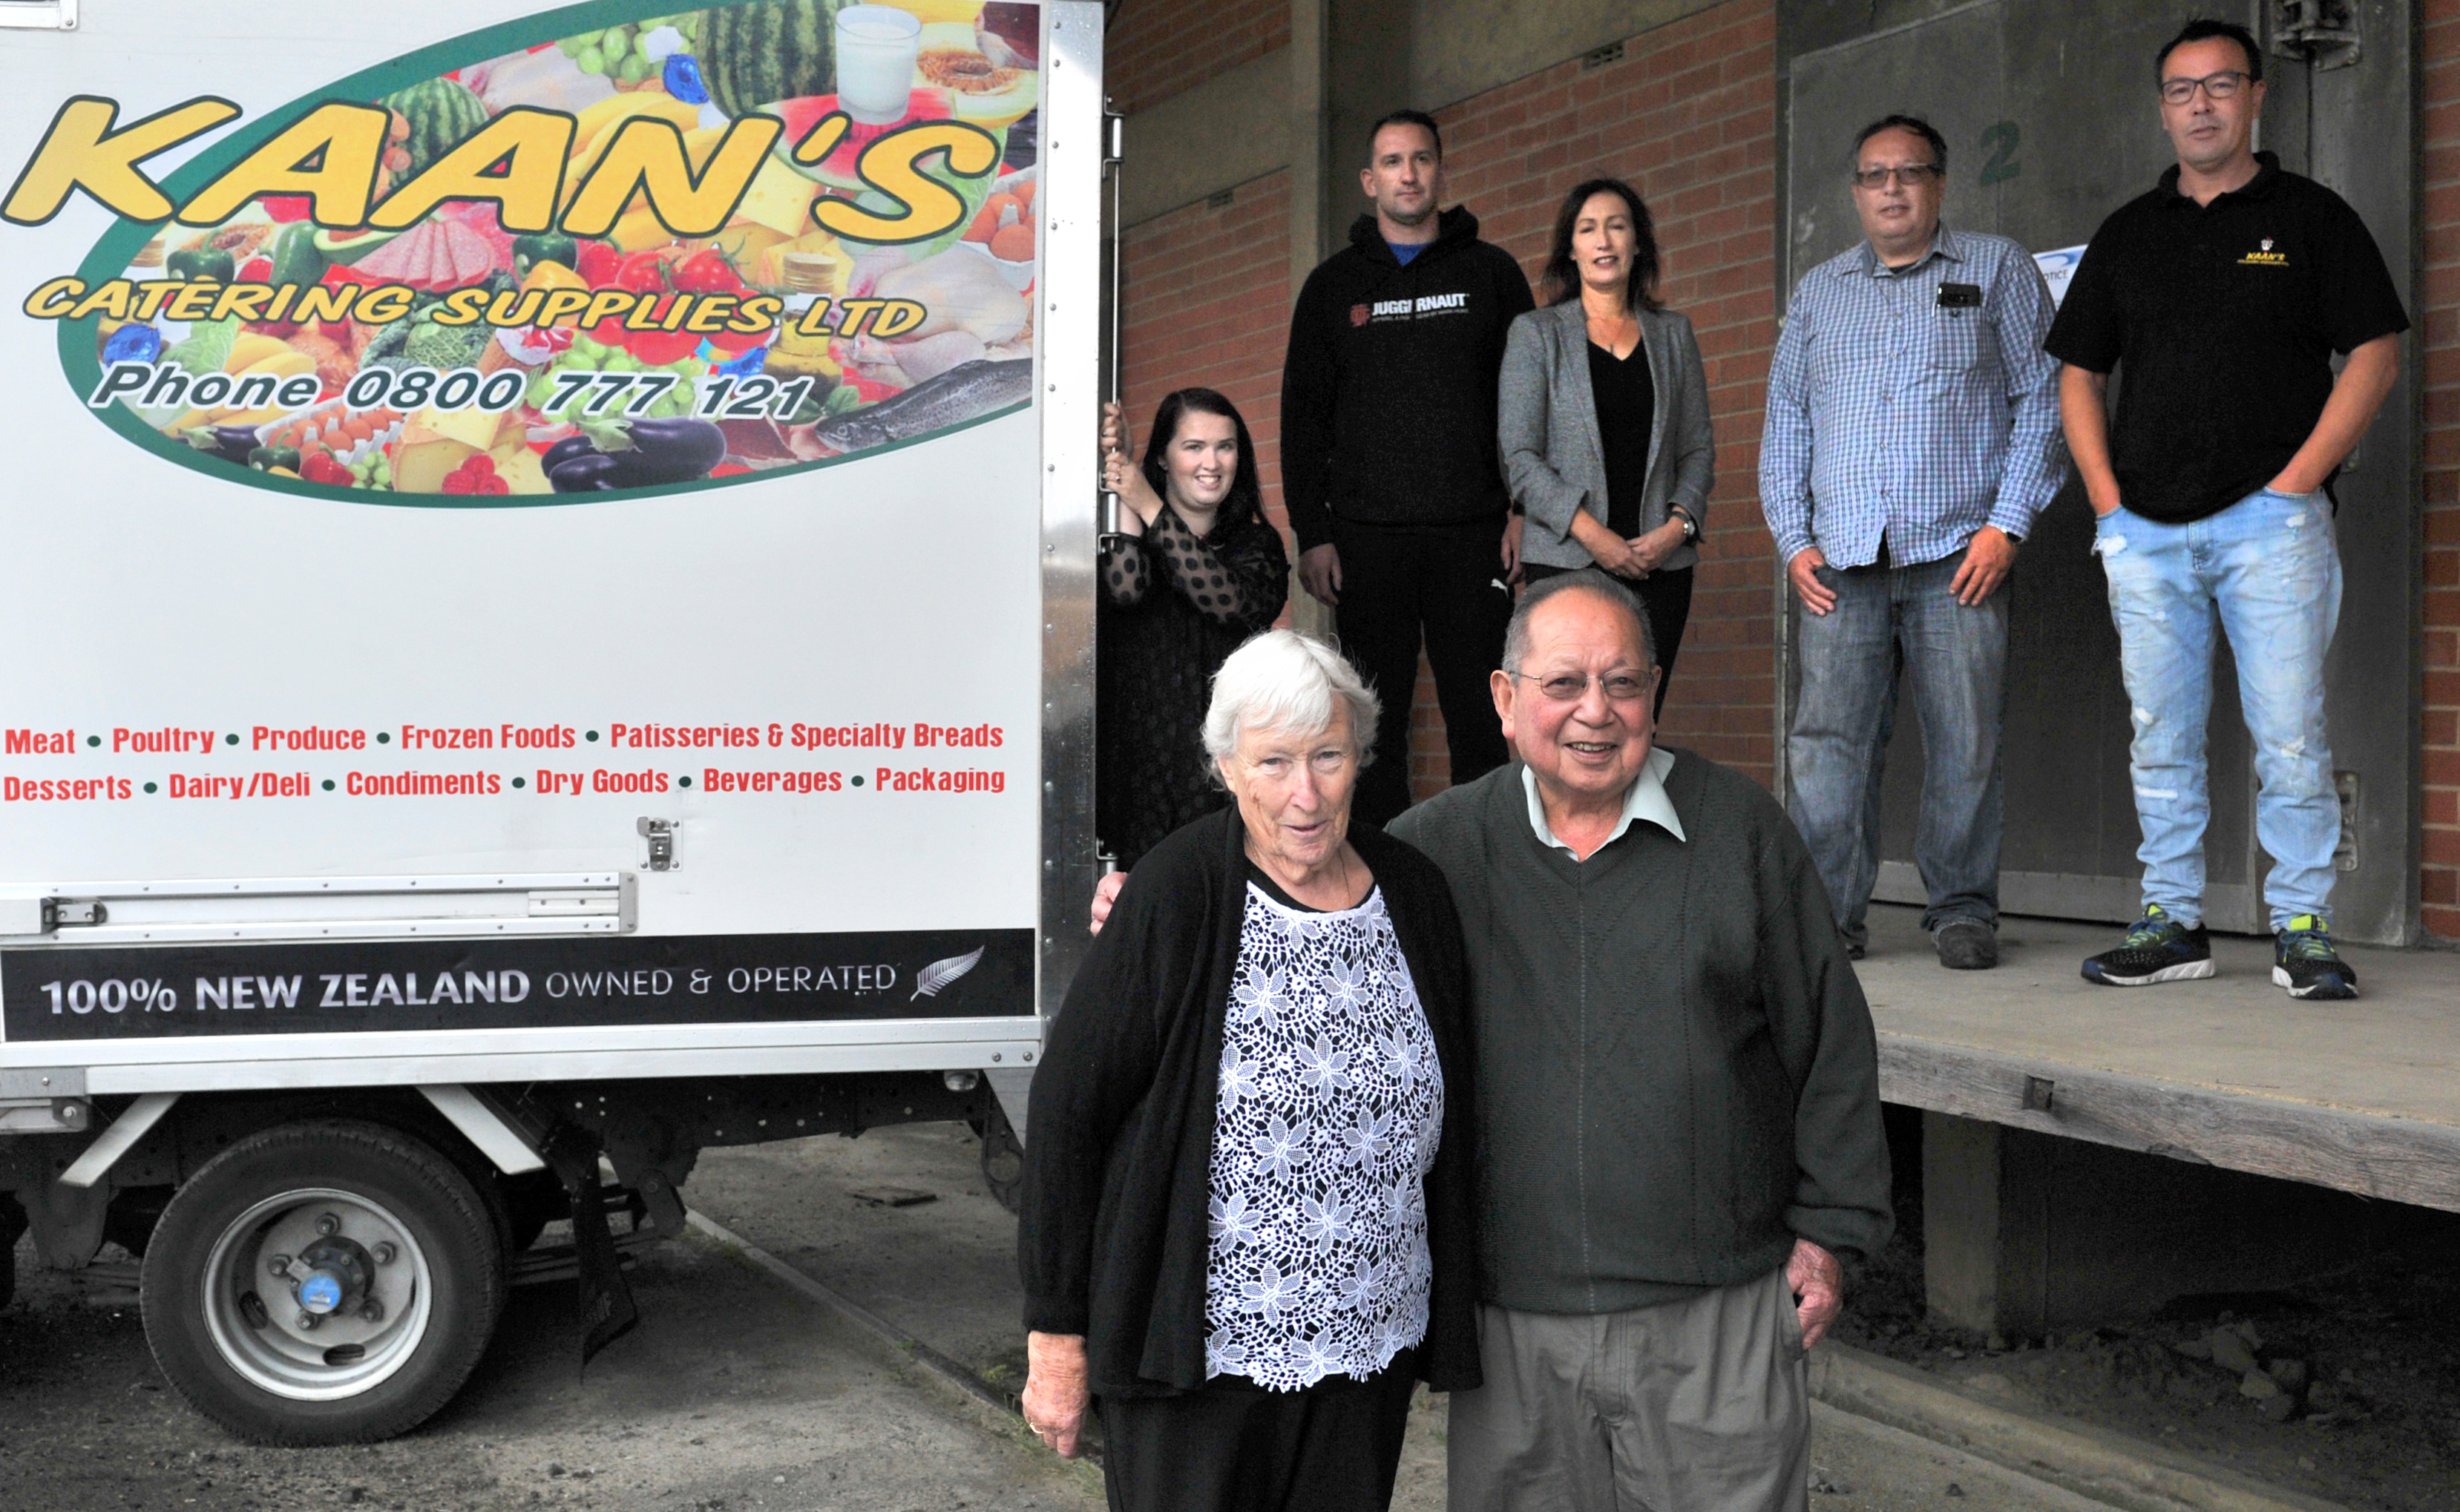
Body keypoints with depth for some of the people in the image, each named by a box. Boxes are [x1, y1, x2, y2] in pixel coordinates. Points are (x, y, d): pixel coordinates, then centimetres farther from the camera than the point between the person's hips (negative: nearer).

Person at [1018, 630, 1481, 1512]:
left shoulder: (1414, 893, 3)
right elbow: (1067, 1108, -9)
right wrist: (1056, 1335, -9)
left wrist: (1454, 1321, 14)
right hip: (1197, 1346, -4)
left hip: (1370, 1345, 4)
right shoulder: (1179, 895, -12)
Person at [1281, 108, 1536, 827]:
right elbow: (1303, 415, 10)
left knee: (1480, 715, -1)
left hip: (1474, 533, -1)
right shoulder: (1335, 284, 13)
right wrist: (1311, 533, 0)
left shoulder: (1491, 273, 11)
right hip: (1367, 536, 1)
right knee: (1376, 721, 1)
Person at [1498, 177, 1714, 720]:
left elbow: (1698, 448, 14)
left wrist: (1678, 525, -5)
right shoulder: (1536, 334, 6)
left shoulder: (1673, 335, 16)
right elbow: (1519, 456, -2)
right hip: (1565, 559, -2)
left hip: (1660, 561, 3)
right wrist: (1593, 535, -12)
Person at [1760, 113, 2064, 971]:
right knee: (1828, 738, -4)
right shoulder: (1818, 292, 20)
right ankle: (1829, 913, 1)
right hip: (1840, 557, 2)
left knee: (1965, 741, -3)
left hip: (1958, 554, -2)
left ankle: (1963, 912, 7)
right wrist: (1793, 540, 7)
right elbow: (1786, 422, 19)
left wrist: (2007, 523, -6)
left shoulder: (1997, 270, 11)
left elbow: (2042, 399, 5)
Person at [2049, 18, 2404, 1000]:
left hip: (2270, 520, -3)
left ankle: (2302, 928, 2)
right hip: (2145, 531, 4)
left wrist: (2299, 479, -8)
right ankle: (2172, 925, 14)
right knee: (2160, 741, 6)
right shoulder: (2128, 234, 15)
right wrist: (2107, 497, 4)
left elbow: (2376, 352, 0)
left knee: (2290, 736, -6)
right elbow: (2079, 374, 16)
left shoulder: (2310, 218, 5)